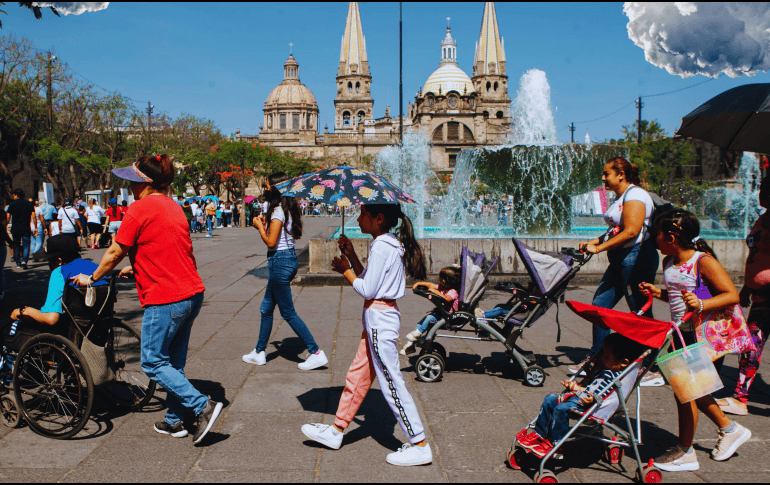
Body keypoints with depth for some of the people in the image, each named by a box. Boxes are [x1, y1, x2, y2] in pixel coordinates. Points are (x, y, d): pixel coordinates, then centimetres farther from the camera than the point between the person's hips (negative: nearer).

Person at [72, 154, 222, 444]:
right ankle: (174, 421, 23)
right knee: (174, 361, 16)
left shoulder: (140, 209, -10)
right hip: (192, 293, 9)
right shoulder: (173, 207, 15)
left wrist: (91, 278, 12)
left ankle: (203, 406, -6)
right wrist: (137, 268, 34)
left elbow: (115, 252, -3)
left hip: (165, 300, -8)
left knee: (153, 363, 2)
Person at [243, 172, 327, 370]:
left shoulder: (278, 211, -16)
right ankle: (259, 353, 28)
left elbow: (271, 242, -20)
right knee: (266, 309, 17)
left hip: (280, 262, -10)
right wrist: (264, 224, 12)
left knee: (288, 313, -3)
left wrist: (260, 227, -5)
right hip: (290, 259, 10)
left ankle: (316, 353, -1)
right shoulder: (289, 209, 12)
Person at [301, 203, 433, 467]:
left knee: (391, 383, -3)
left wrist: (346, 270, -6)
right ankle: (336, 431, 30)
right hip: (378, 318, 10)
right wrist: (352, 255, 8)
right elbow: (367, 278, 15)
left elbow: (367, 289, -19)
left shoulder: (381, 247, -18)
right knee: (357, 377, 17)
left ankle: (420, 446, 5)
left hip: (380, 319, -10)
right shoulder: (388, 244, 12)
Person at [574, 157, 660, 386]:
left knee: (642, 315, -4)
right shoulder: (620, 198, 18)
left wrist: (599, 248, -20)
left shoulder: (635, 195, -12)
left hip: (637, 258, -10)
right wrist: (593, 242, 8)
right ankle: (595, 359, 19)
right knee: (599, 306, 9)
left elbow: (631, 232, -22)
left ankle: (656, 369, 6)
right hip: (620, 260, 10)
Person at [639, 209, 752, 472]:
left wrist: (700, 305, -34)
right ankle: (730, 430, 38)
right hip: (682, 333, 9)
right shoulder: (669, 262, 7)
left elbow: (732, 295, -21)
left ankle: (685, 452, 10)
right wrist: (657, 292, 4)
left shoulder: (704, 262, -17)